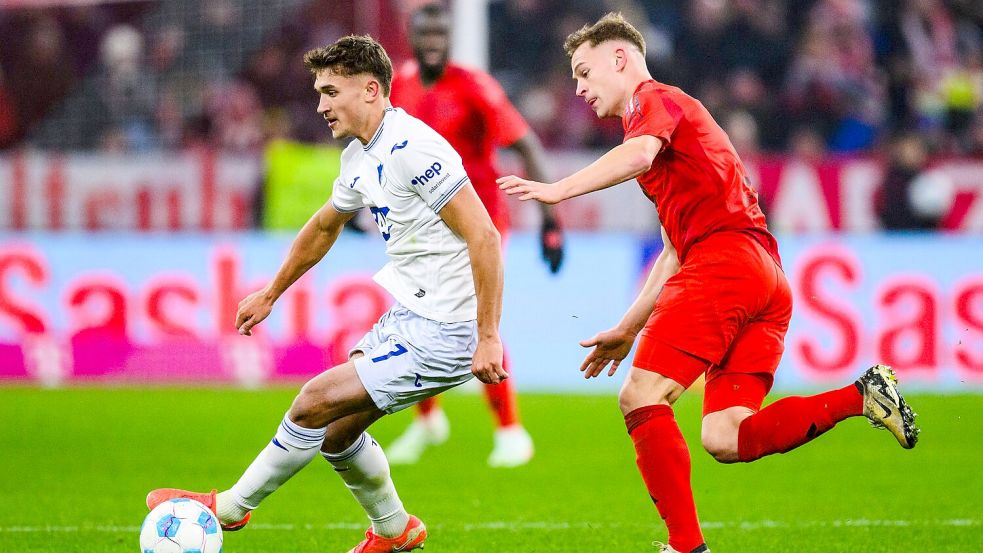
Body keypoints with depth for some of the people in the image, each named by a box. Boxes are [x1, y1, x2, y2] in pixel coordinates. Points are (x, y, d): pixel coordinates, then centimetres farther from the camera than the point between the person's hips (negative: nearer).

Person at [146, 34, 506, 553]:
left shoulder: (415, 149, -20)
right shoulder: (359, 158, 10)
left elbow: (484, 237, -23)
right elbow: (324, 227, 30)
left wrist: (488, 337, -25)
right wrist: (271, 294, 38)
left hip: (443, 334, -9)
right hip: (409, 317, 9)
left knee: (316, 402, -9)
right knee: (335, 431, 13)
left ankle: (229, 507, 8)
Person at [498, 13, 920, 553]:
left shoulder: (655, 99, 7)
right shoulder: (675, 119, 35)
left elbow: (639, 154, -20)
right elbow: (675, 250, 36)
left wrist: (557, 189, -28)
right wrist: (627, 330, 35)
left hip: (726, 255, -9)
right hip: (767, 276, 9)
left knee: (642, 398, -12)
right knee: (725, 439, -2)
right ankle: (861, 395, -9)